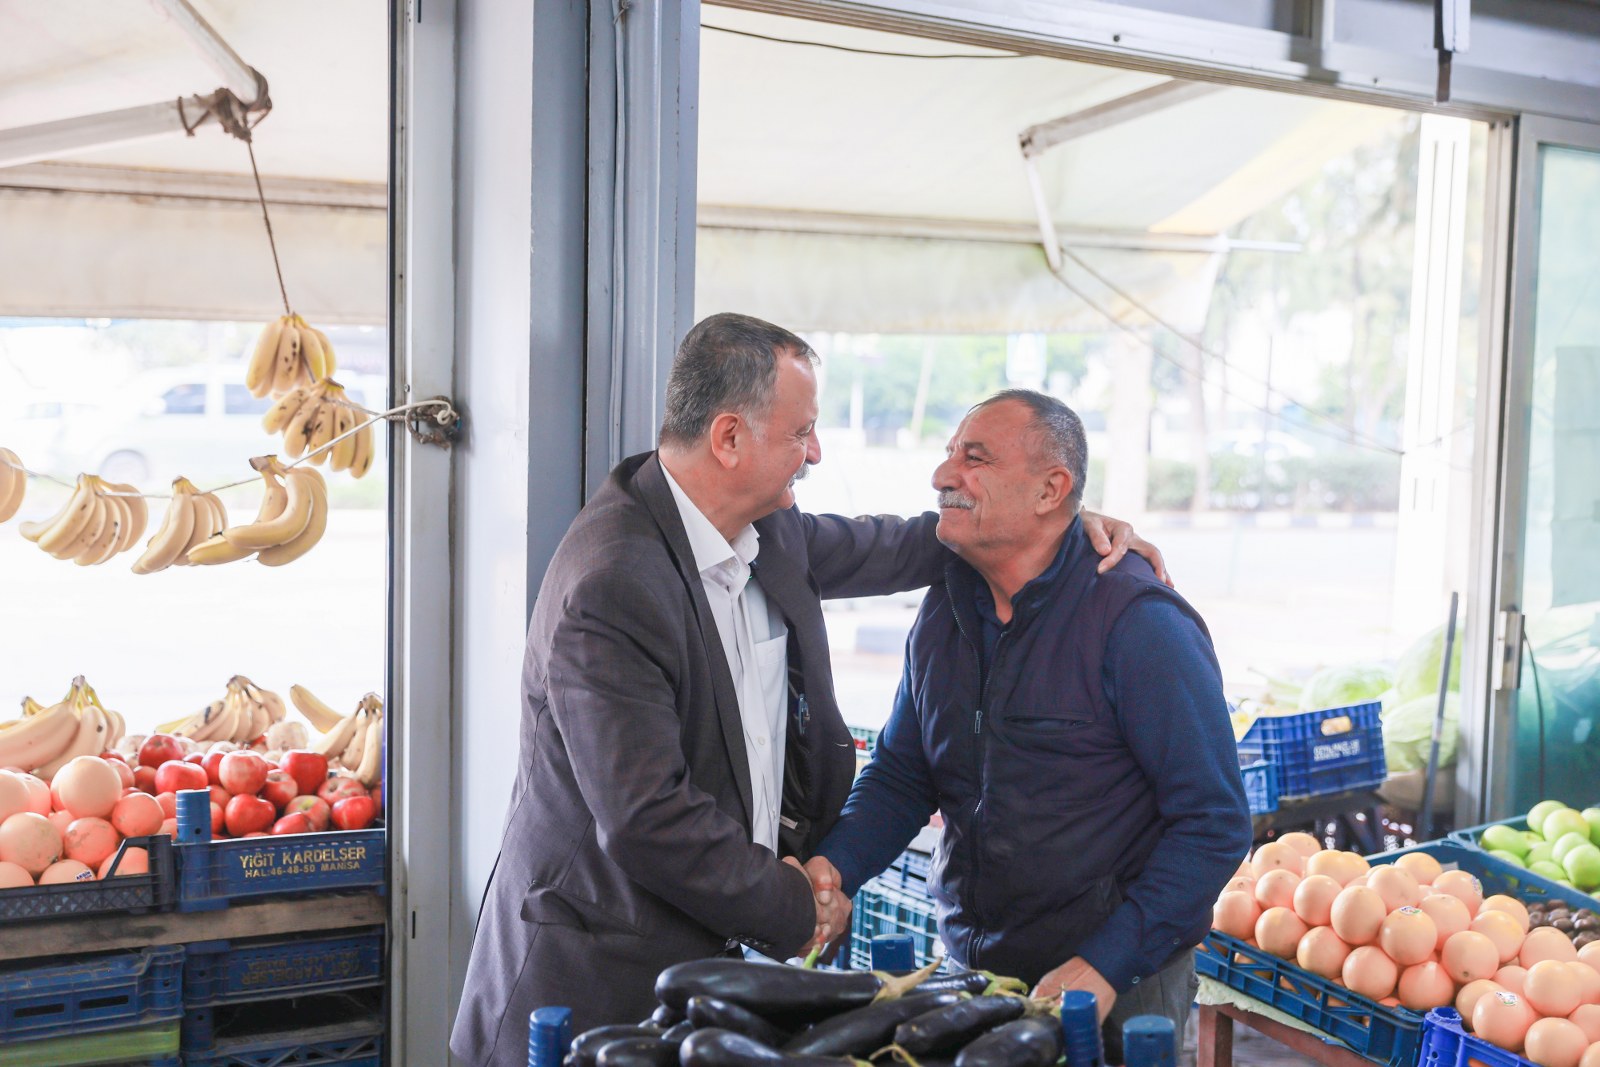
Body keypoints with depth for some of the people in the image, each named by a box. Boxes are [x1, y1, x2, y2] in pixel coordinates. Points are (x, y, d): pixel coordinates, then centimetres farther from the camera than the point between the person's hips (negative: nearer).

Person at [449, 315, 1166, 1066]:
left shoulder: (768, 534, 2)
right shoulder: (610, 588, -25)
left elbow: (878, 549, 21)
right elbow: (647, 822, -26)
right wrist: (793, 911, -12)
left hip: (705, 949, 8)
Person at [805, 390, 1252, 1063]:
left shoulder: (1139, 622, -17)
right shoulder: (944, 610, 3)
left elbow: (1215, 823, -16)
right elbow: (901, 775, 10)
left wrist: (1105, 965, -22)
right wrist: (833, 863, -9)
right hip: (967, 971, 6)